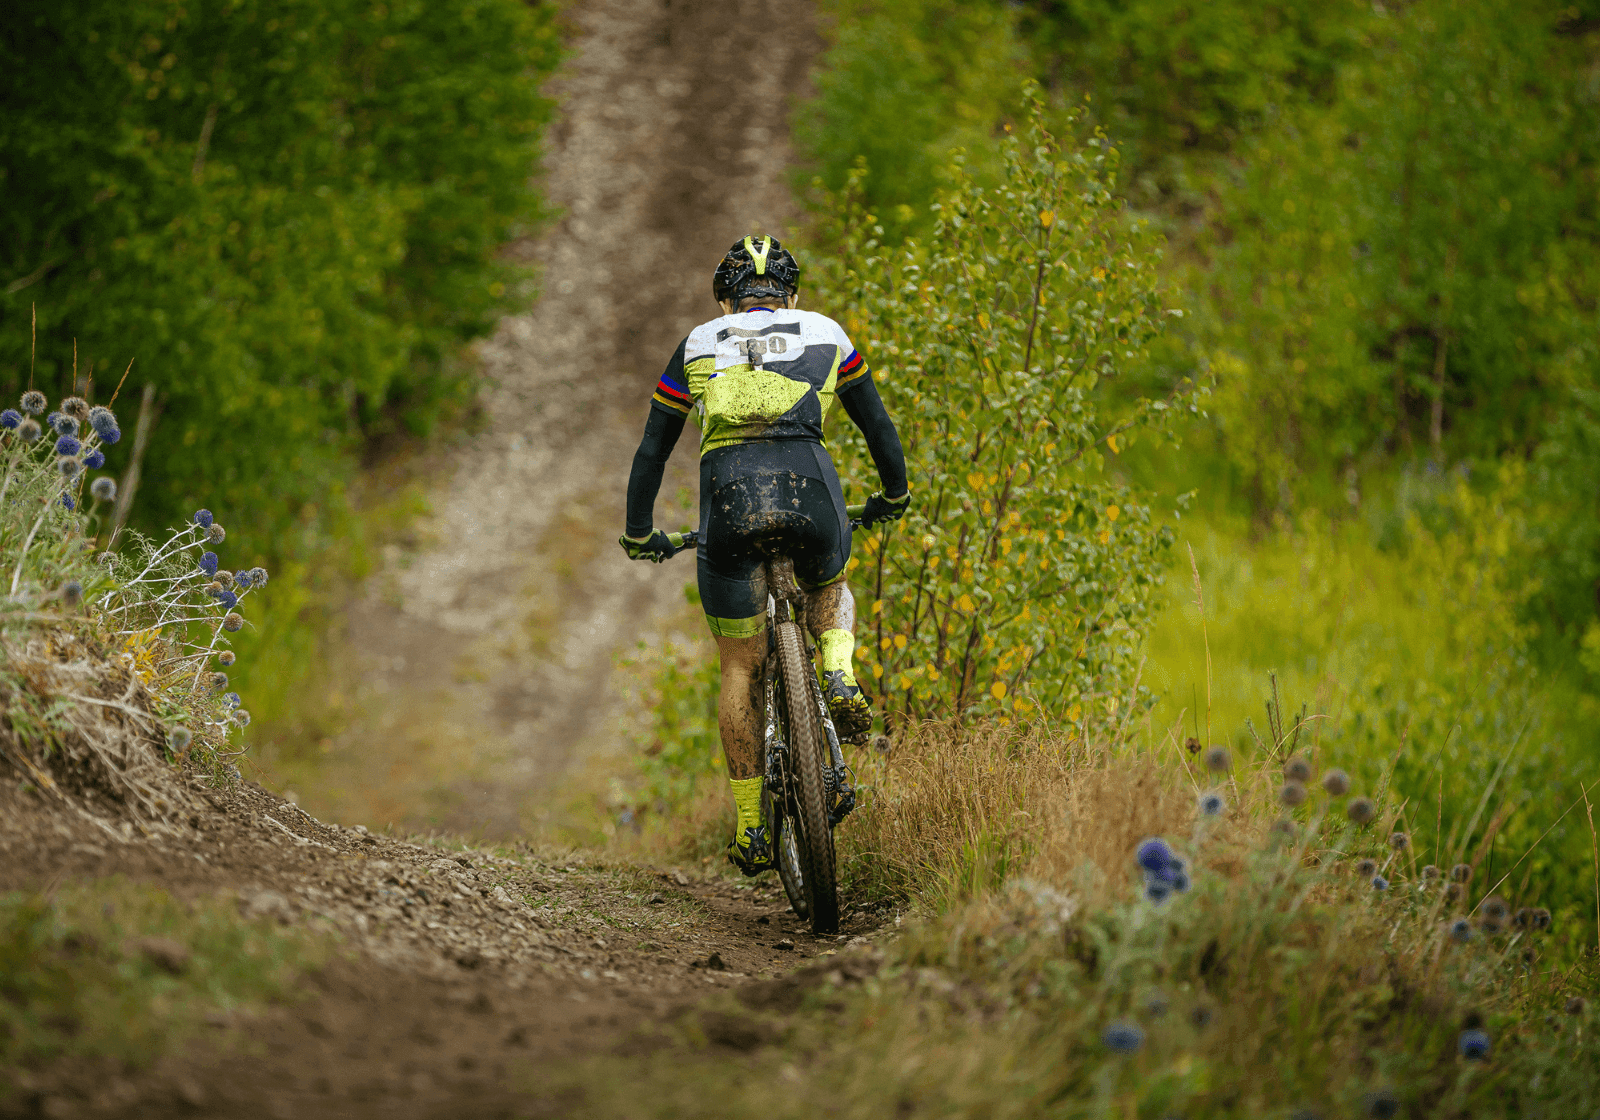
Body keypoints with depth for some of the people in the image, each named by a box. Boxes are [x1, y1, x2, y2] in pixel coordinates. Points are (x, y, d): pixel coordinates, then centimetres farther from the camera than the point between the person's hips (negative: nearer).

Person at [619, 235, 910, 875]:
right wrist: (893, 497, 48)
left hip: (728, 489, 0)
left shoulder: (697, 347, 25)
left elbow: (652, 450, 27)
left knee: (741, 668, 13)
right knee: (830, 589, 34)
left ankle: (750, 828, 13)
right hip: (807, 485, 0)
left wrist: (639, 534, 38)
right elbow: (878, 425, 32)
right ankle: (839, 678, 4)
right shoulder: (825, 335, 24)